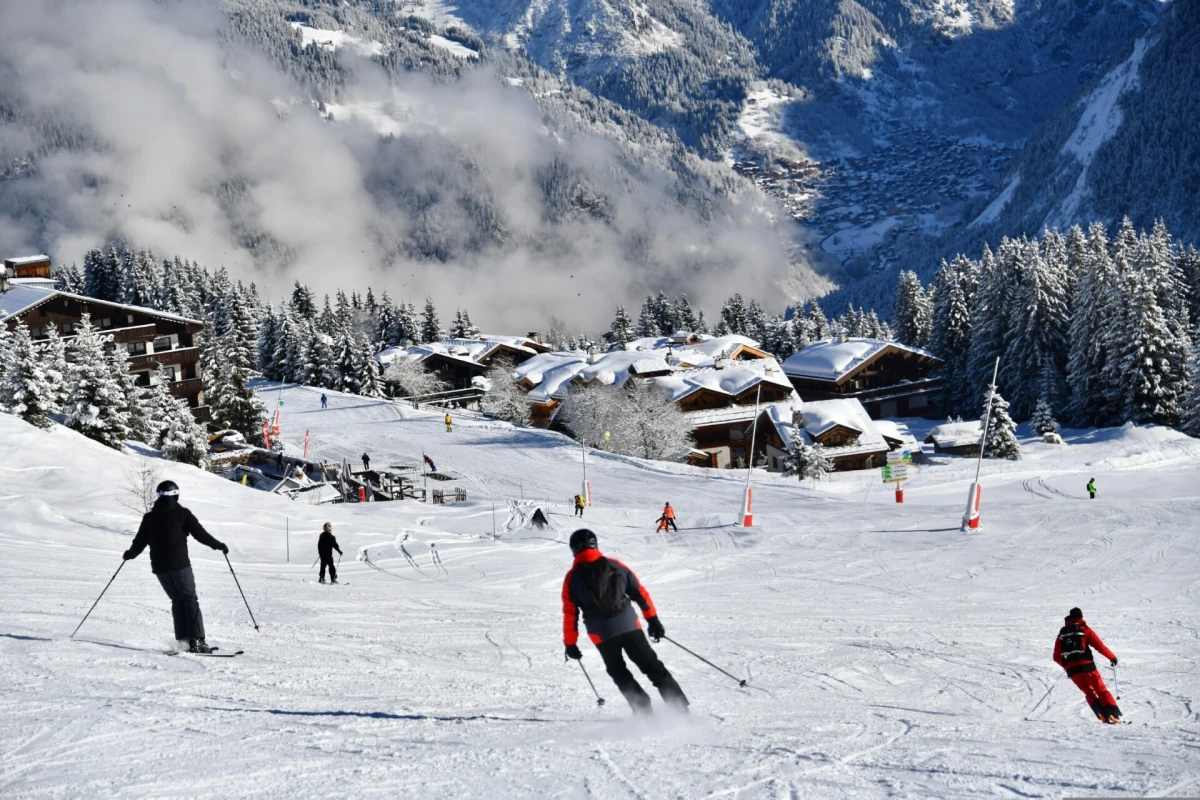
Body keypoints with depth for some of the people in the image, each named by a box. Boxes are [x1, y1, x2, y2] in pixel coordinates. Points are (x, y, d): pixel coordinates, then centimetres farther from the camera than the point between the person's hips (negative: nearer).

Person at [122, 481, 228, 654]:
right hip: (179, 564, -4)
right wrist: (219, 545, 8)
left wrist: (130, 554, 34)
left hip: (159, 566, 4)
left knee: (177, 600, 14)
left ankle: (183, 639, 5)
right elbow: (200, 533, -5)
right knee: (190, 600, -2)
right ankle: (196, 640, -13)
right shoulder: (182, 513, -2)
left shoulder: (149, 517, 10)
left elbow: (140, 541, 14)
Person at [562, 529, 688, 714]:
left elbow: (570, 613, 1)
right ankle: (680, 707, 2)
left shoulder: (572, 578, -1)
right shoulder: (615, 566, 4)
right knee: (652, 667, 8)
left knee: (618, 672, 20)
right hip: (629, 625, 1)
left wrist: (570, 643, 10)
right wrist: (653, 620, 12)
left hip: (602, 633, -1)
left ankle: (643, 709, 8)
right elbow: (640, 593, 5)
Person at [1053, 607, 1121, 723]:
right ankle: (1113, 713, -8)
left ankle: (1102, 714, -1)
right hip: (1087, 666, -3)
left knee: (1089, 693, 16)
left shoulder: (1062, 633, 13)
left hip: (1071, 670, 3)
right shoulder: (1085, 630, 3)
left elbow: (1057, 657, 13)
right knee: (1101, 690, 6)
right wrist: (1112, 657, 12)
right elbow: (1100, 646, -2)